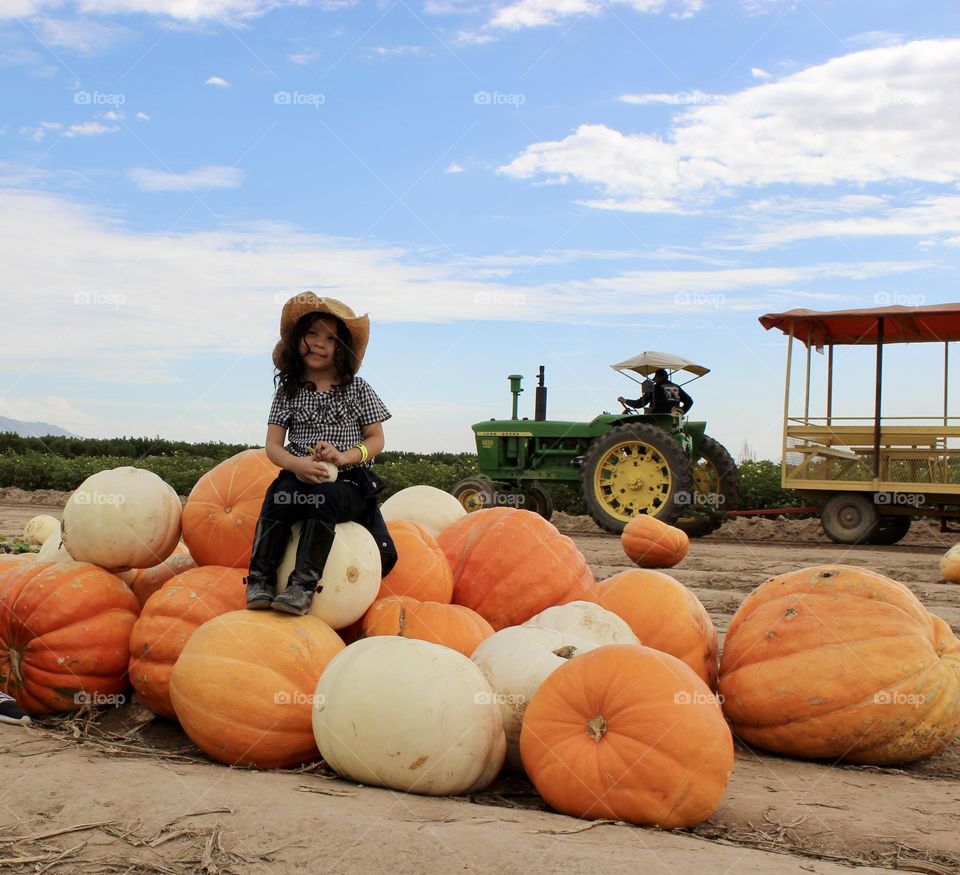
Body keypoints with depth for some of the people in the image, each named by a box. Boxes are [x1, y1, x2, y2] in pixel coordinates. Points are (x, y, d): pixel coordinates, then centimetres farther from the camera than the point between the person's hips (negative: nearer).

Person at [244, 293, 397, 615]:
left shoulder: (357, 389, 7)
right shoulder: (288, 391, 10)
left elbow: (376, 439, 5)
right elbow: (273, 446, 4)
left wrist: (344, 456, -15)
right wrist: (297, 464, -19)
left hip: (349, 483, -2)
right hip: (300, 477, 2)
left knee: (323, 496, -34)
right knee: (280, 492, -31)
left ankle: (303, 584, -38)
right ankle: (261, 578, -28)